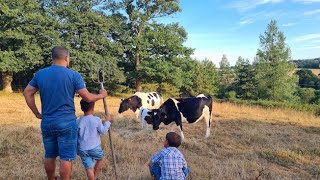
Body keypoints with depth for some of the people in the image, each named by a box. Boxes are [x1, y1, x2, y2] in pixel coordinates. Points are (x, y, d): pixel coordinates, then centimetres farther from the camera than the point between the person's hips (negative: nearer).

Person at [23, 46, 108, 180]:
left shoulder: (40, 74, 3)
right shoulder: (73, 75, -11)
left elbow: (27, 93, 9)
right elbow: (87, 98, -9)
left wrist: (37, 114, 13)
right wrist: (101, 95, 9)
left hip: (47, 122, 5)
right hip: (66, 122, -5)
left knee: (49, 155, 20)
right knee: (66, 157, 4)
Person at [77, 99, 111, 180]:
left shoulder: (79, 121, -2)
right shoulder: (96, 120, -12)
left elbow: (76, 135, 4)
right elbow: (103, 131, -4)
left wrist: (77, 147, 17)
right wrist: (107, 121, 7)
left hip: (82, 149, 2)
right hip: (94, 147, -2)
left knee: (89, 168, 7)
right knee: (100, 159, 27)